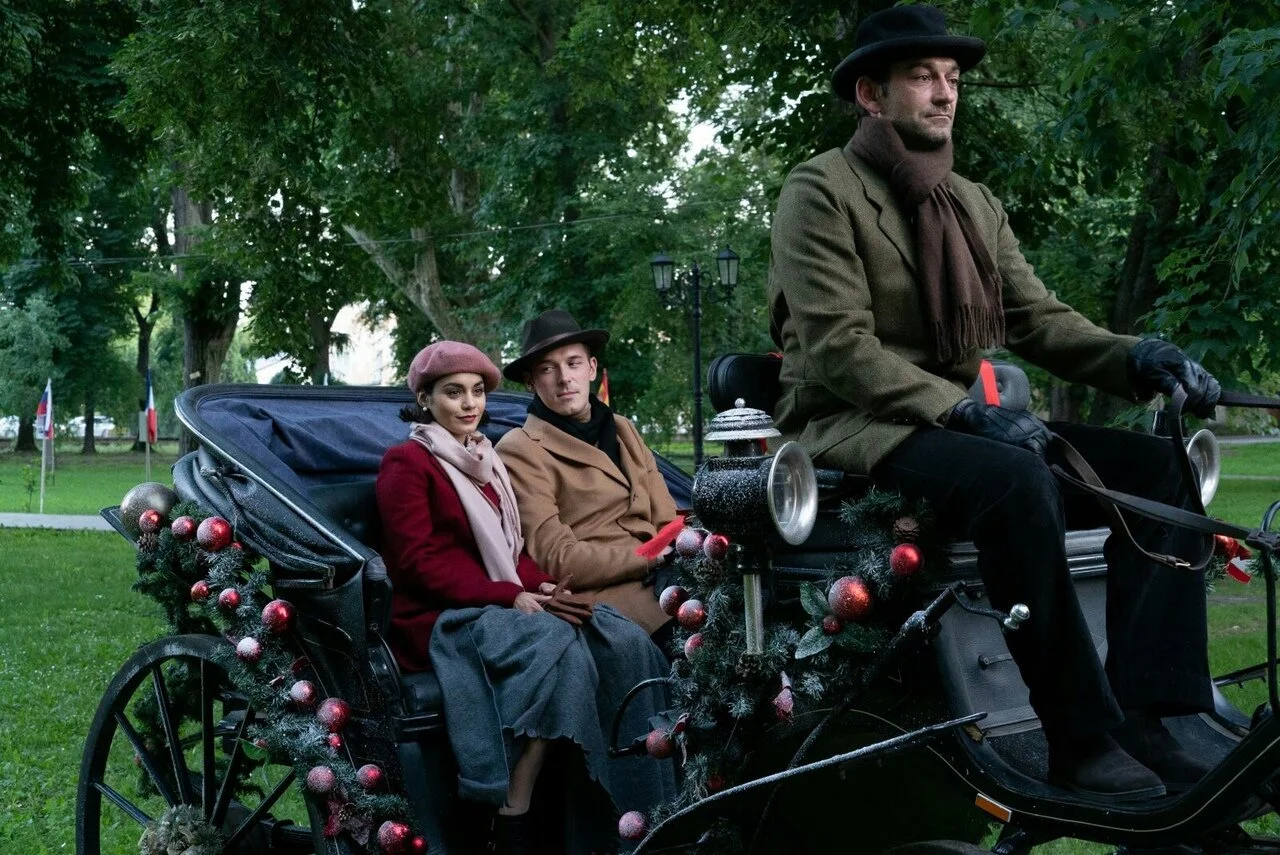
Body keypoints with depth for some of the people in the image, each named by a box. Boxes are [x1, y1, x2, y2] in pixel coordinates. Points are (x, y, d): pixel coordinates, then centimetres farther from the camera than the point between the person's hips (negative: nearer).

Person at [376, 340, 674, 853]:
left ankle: (634, 811, -22)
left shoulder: (484, 461, 22)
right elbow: (417, 561, -12)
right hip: (440, 618, -7)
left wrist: (542, 588, -6)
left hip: (502, 605, 7)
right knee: (556, 643, -34)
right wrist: (509, 597, -21)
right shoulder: (406, 463, -1)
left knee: (624, 642, -17)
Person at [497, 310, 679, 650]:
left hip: (659, 580, 7)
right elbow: (555, 559, -8)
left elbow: (667, 523, 14)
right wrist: (650, 557, -12)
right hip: (604, 595, -7)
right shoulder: (520, 452, 0)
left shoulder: (623, 431, 23)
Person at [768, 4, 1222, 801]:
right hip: (852, 426, -7)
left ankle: (1149, 720, -17)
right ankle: (1082, 739, -28)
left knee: (1158, 466, -11)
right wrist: (962, 408, -27)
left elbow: (1039, 317, 5)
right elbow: (837, 347, -17)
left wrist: (1136, 357, -15)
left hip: (953, 423, 7)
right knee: (1017, 479, -36)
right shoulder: (821, 190, -6)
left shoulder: (977, 205, 16)